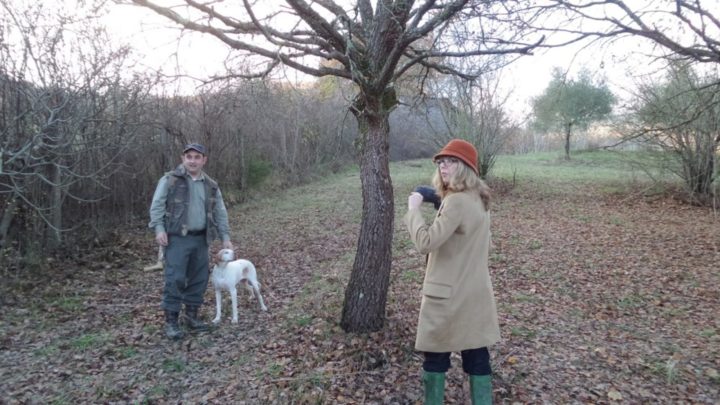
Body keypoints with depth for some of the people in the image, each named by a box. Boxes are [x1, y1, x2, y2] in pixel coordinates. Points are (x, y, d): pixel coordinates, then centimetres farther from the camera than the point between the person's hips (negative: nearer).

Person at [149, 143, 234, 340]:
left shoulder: (211, 186, 11)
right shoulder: (170, 180, -2)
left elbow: (220, 213, 13)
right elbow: (157, 205, -4)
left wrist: (225, 237, 7)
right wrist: (159, 228, -16)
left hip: (201, 239, 5)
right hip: (177, 238, -5)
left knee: (199, 279, 9)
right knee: (175, 280, -6)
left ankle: (192, 316, 23)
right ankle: (171, 321, 5)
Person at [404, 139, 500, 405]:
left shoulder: (456, 201, -21)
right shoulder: (478, 199, 9)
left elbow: (426, 243, -26)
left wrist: (413, 209, -13)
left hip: (449, 294, -9)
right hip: (474, 293, 9)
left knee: (435, 356, 8)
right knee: (477, 356, 14)